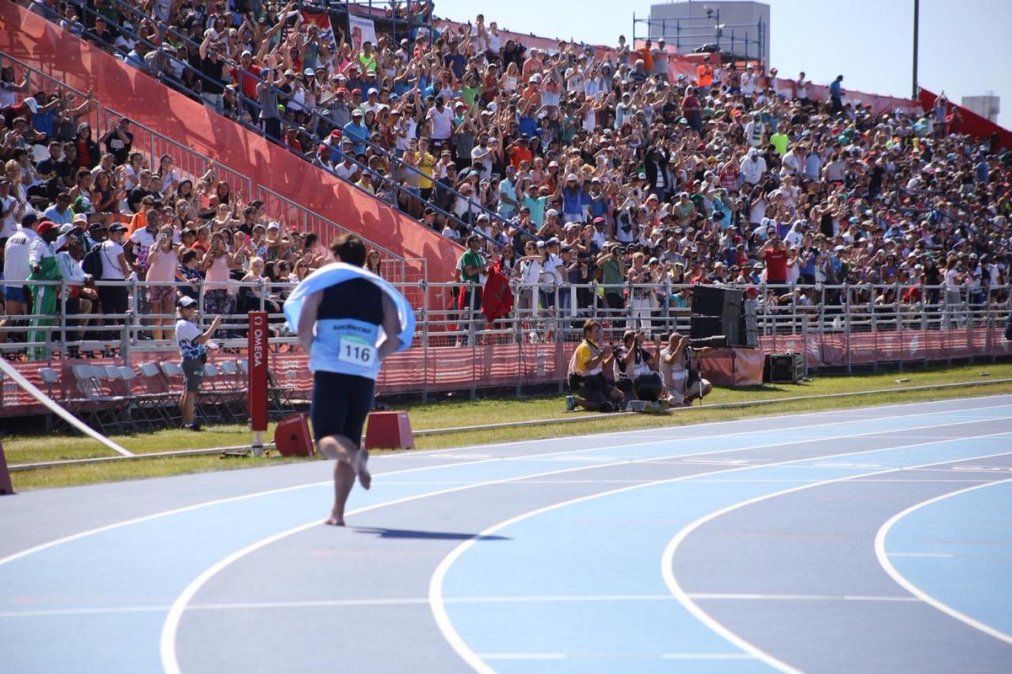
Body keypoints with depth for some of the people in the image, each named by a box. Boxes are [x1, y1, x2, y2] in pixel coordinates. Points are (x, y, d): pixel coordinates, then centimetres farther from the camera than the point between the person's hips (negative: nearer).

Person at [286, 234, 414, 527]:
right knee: (349, 439, 11)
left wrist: (314, 352, 13)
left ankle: (354, 455, -38)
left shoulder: (322, 284, 4)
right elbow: (396, 337, 5)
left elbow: (303, 329, -4)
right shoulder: (380, 292, 12)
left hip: (329, 371, -3)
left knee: (327, 438, -4)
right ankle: (337, 511, 8)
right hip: (365, 375, 3)